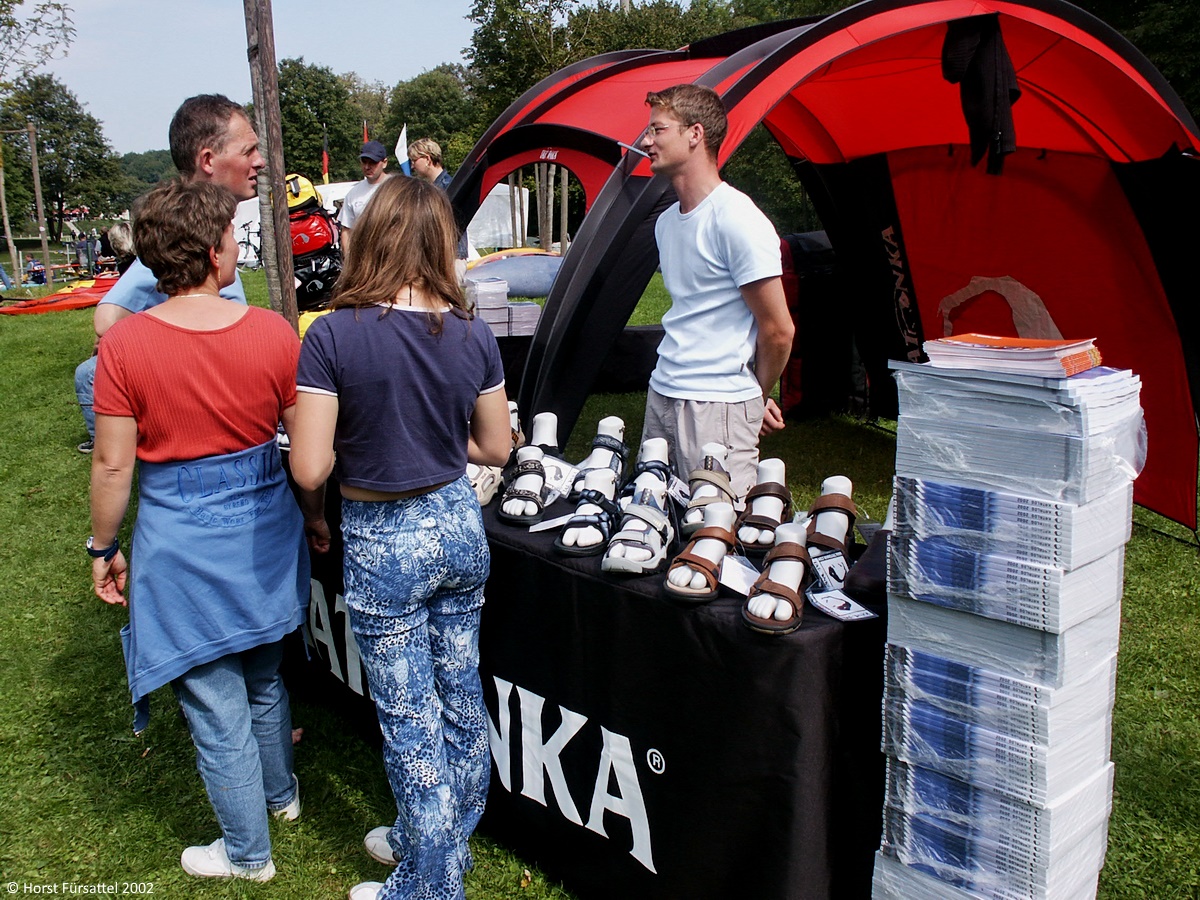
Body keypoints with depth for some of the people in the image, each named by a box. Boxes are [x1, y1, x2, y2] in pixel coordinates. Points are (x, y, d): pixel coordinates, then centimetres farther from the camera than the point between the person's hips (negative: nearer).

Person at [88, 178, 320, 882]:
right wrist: (317, 517, 11)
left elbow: (113, 464, -10)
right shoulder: (274, 332, -11)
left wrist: (103, 548, 4)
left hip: (182, 545, -3)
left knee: (216, 708, 13)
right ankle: (282, 792, 50)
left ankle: (249, 853, 31)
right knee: (265, 678, 27)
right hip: (265, 528, 3)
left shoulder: (124, 345, -15)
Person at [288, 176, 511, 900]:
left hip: (382, 543, -4)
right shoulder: (472, 334, -7)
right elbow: (495, 447, 2)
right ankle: (449, 837, 42)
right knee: (460, 693, 21)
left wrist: (364, 442, 1)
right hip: (458, 526, 5)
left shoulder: (334, 336, -18)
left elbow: (310, 468, -19)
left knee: (411, 719, 9)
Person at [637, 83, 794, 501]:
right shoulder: (667, 222, 14)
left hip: (718, 405, -8)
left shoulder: (737, 219, -15)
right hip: (661, 393, 9)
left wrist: (757, 398, 3)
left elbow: (778, 330, -13)